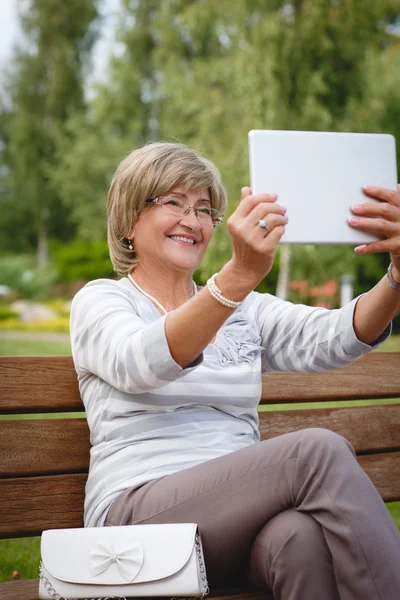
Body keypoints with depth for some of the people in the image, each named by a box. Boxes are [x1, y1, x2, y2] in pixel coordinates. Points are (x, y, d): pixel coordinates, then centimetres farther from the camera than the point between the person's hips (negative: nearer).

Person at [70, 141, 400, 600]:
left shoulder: (246, 310, 19)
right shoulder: (99, 300, 6)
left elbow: (334, 339, -1)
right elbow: (141, 363, -19)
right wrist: (241, 274, -34)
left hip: (242, 512, 4)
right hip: (137, 509, -4)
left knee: (301, 535, -34)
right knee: (317, 451, -27)